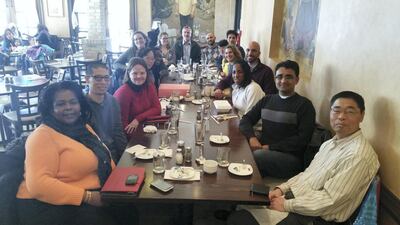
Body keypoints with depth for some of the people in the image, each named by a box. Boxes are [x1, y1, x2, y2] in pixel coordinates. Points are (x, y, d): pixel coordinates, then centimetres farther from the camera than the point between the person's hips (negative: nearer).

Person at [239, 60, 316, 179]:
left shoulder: (304, 105, 2)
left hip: (290, 157, -4)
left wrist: (269, 147, -13)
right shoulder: (267, 100, 18)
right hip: (262, 150, 4)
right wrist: (252, 137, -7)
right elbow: (246, 120, 15)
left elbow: (302, 139, -7)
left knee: (256, 156, -33)